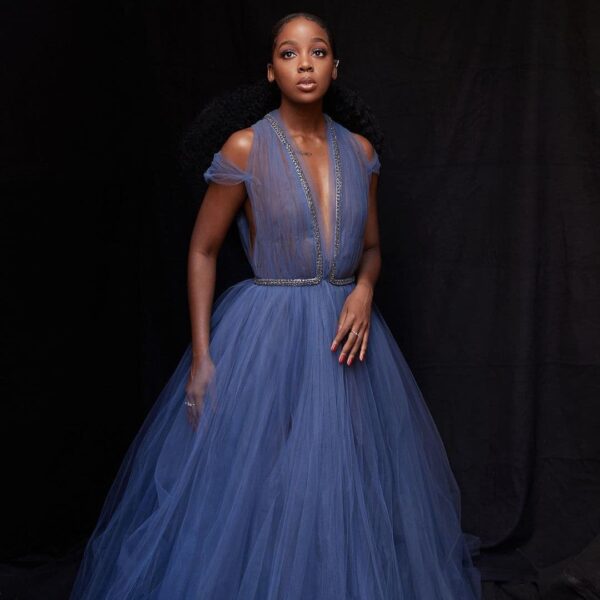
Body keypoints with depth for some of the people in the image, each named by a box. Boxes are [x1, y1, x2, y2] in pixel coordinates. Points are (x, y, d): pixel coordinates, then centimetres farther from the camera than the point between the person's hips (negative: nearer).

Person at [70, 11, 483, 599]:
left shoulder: (360, 150, 5)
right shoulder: (245, 148, -7)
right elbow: (202, 251, -2)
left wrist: (364, 291, -8)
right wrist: (202, 356, -9)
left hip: (344, 329, 4)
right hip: (266, 333, -4)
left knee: (350, 493, 12)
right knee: (250, 490, 4)